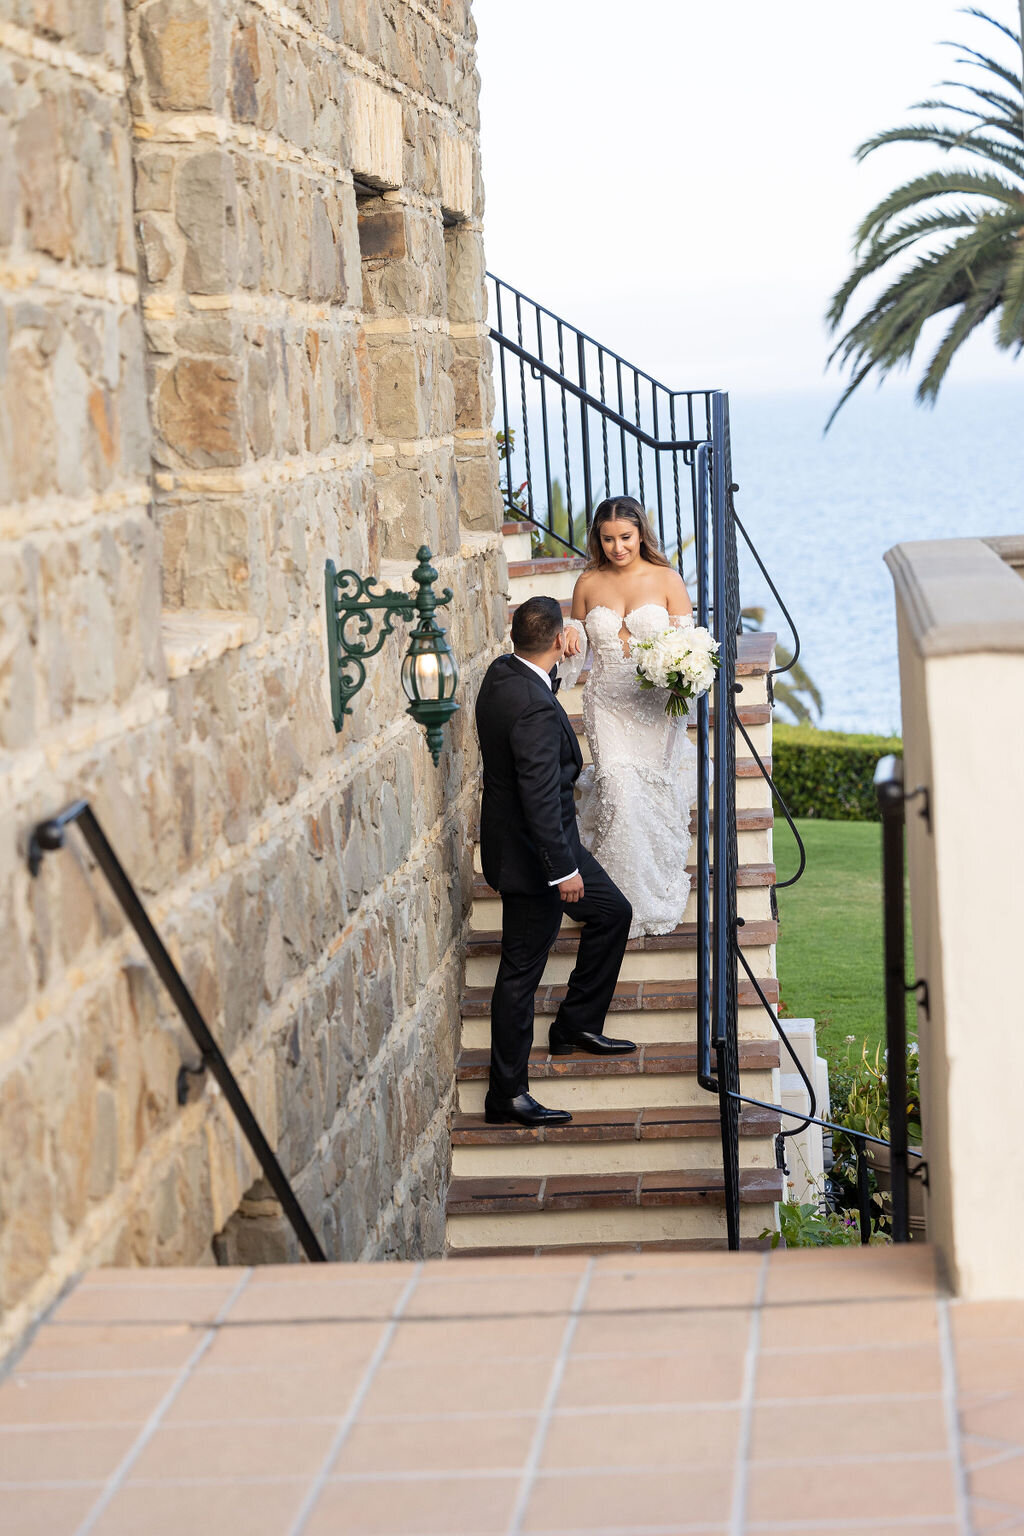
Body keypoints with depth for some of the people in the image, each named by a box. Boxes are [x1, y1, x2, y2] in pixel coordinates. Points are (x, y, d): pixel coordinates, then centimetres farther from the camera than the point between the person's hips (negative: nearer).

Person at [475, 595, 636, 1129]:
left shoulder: (502, 672, -1)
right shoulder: (535, 709, -30)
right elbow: (540, 799, -30)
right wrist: (563, 869, -24)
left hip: (547, 840, 10)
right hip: (531, 853, -10)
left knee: (612, 912, 22)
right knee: (521, 970, 0)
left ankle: (577, 1024, 33)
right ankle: (507, 1094, 10)